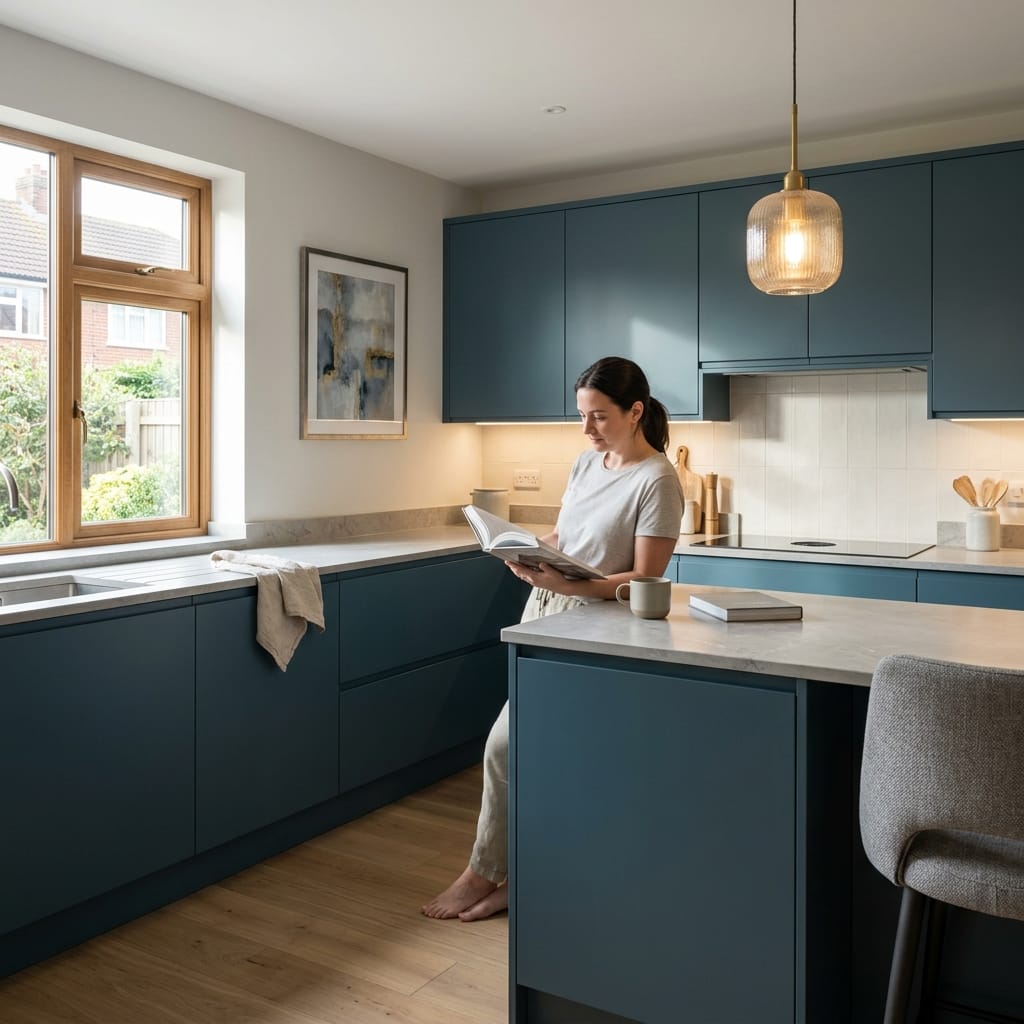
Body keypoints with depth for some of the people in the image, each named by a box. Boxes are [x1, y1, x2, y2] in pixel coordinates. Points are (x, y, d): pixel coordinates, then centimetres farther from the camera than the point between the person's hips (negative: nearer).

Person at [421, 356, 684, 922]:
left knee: (508, 745, -6)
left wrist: (569, 585, -27)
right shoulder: (586, 462, 10)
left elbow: (644, 580, -15)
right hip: (544, 615, 7)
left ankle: (485, 872, 13)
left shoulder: (656, 481, -13)